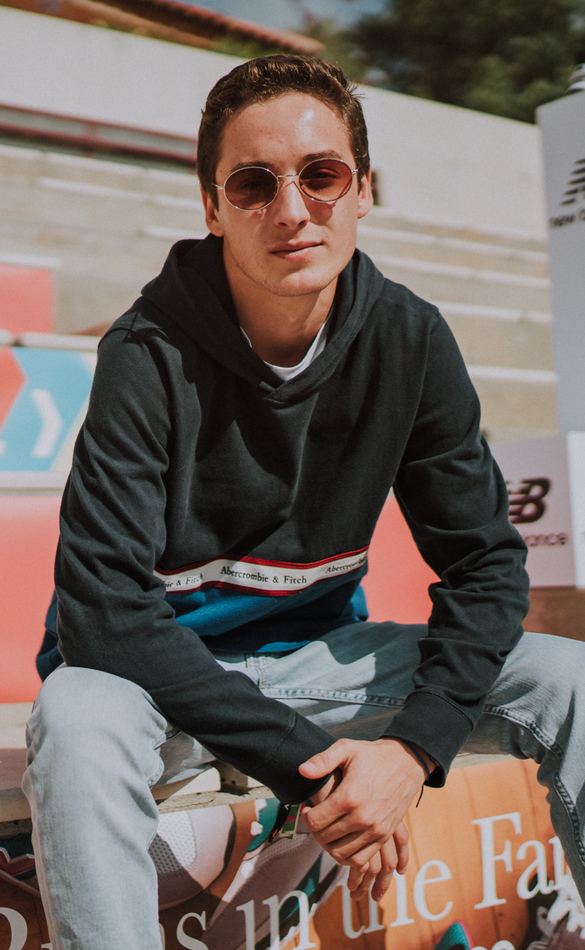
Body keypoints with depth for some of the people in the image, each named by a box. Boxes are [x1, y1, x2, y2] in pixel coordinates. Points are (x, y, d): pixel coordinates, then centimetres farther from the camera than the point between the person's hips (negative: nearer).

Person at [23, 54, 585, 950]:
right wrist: (306, 762, -29)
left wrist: (412, 748, -21)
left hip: (321, 656, 4)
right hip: (167, 672, -3)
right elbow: (103, 606, -27)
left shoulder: (410, 340, -8)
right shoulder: (150, 356, -21)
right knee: (79, 716, -37)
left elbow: (485, 560, -6)